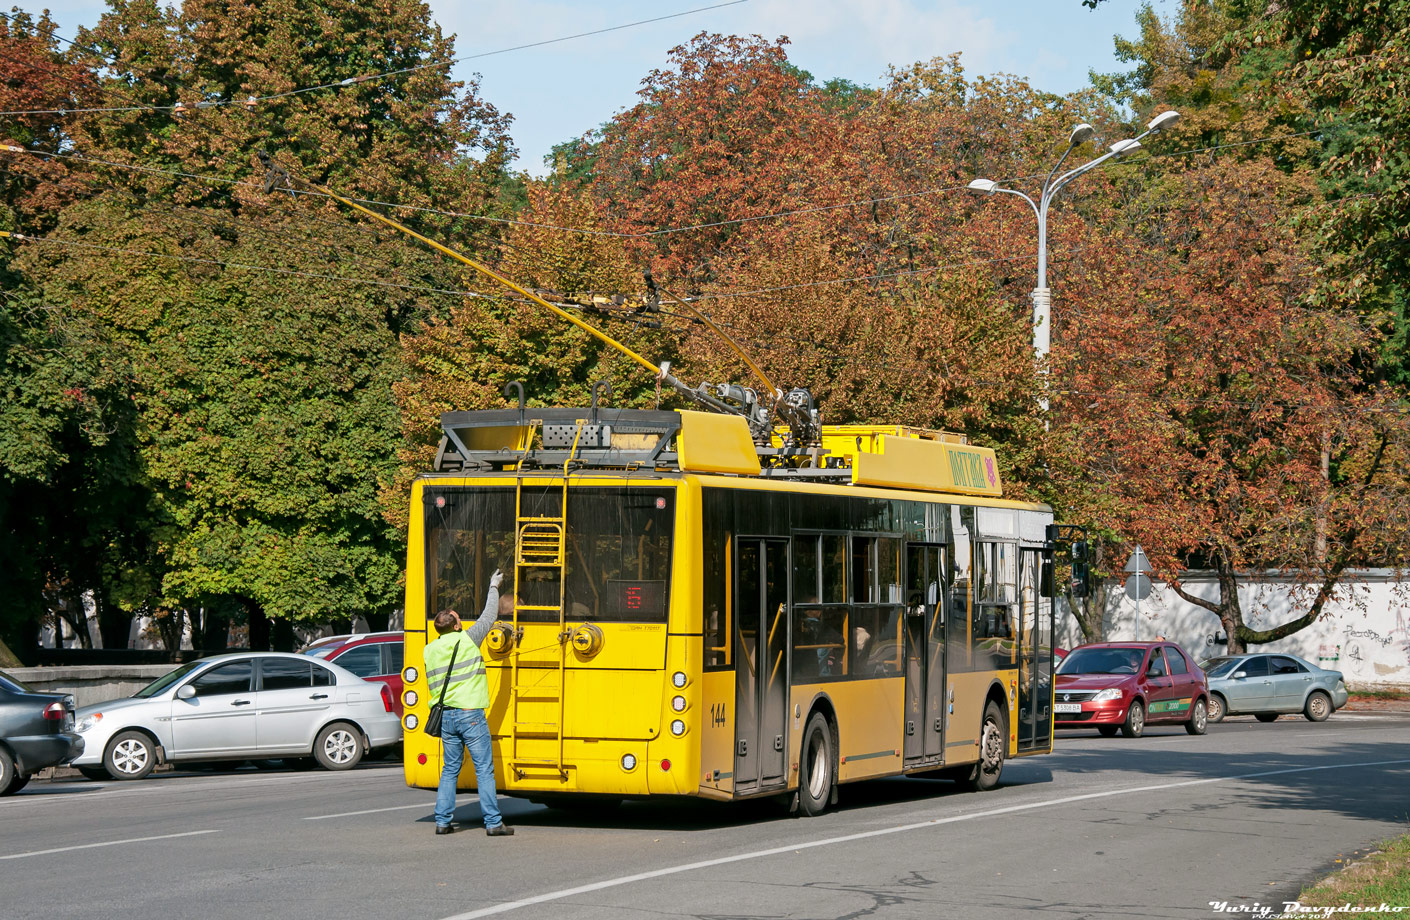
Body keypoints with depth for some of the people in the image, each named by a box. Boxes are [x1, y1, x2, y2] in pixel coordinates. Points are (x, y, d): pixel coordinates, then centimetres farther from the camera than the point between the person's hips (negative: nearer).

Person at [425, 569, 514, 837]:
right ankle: (493, 822, -3)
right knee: (484, 770, -2)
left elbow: (432, 687, 13)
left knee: (450, 770, 14)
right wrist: (494, 588, 16)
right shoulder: (467, 639, -9)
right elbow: (489, 616, 3)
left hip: (446, 716, 6)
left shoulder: (430, 650, 6)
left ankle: (442, 821, 11)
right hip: (470, 713, -6)